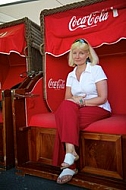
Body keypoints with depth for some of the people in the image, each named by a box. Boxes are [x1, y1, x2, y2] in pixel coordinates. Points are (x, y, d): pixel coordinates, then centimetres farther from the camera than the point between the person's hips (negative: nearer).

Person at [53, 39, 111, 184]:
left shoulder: (97, 69, -2)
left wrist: (81, 102, -17)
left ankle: (69, 153, -21)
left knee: (65, 118, -30)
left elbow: (103, 98, -9)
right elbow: (67, 99, 8)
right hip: (77, 111, 5)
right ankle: (71, 152, -29)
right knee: (65, 106, -30)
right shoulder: (70, 75, 14)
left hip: (99, 110, -4)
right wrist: (75, 101, -15)